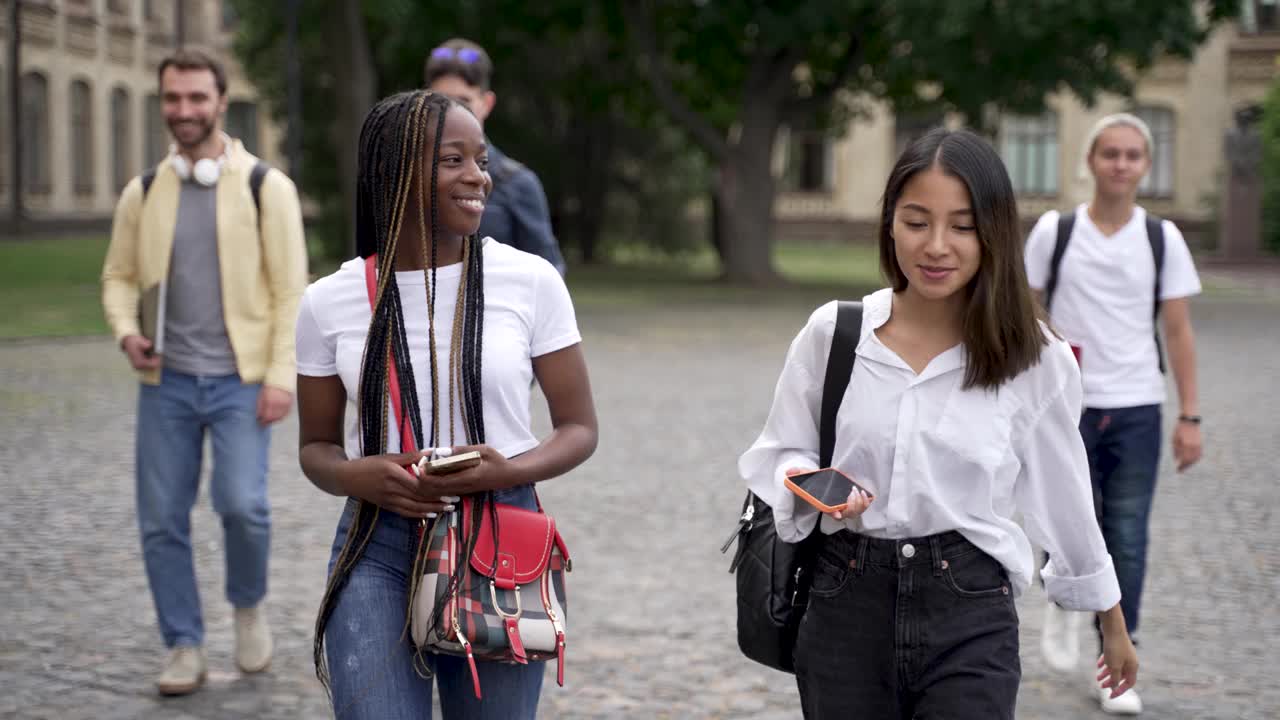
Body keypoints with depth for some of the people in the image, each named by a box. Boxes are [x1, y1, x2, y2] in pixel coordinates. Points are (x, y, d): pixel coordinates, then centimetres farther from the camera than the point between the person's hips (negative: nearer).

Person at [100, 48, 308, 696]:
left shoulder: (266, 187, -3)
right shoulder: (143, 193, 7)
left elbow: (290, 289, -4)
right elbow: (118, 275, 15)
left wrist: (281, 374, -12)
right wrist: (126, 332, -6)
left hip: (239, 380, -3)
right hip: (166, 381, 3)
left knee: (241, 502, -16)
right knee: (161, 519, 3)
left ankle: (249, 605, 14)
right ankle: (184, 648, 17)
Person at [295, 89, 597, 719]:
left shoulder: (531, 281, -3)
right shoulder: (330, 302, 1)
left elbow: (578, 427, 3)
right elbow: (315, 446, 11)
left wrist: (512, 471, -17)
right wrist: (355, 477, -12)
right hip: (378, 552, 0)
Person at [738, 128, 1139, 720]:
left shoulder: (1034, 359, -4)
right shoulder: (831, 332, -2)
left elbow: (1064, 498, 8)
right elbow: (781, 454, 9)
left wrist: (1112, 625, 17)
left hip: (970, 620, -1)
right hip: (845, 609, 2)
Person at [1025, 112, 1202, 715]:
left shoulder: (1162, 238, 3)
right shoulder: (1054, 231, 0)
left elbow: (1179, 332, 5)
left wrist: (1190, 417, 1)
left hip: (1137, 410, 1)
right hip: (1067, 407, -1)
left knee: (1127, 541, 0)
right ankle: (1064, 602, 33)